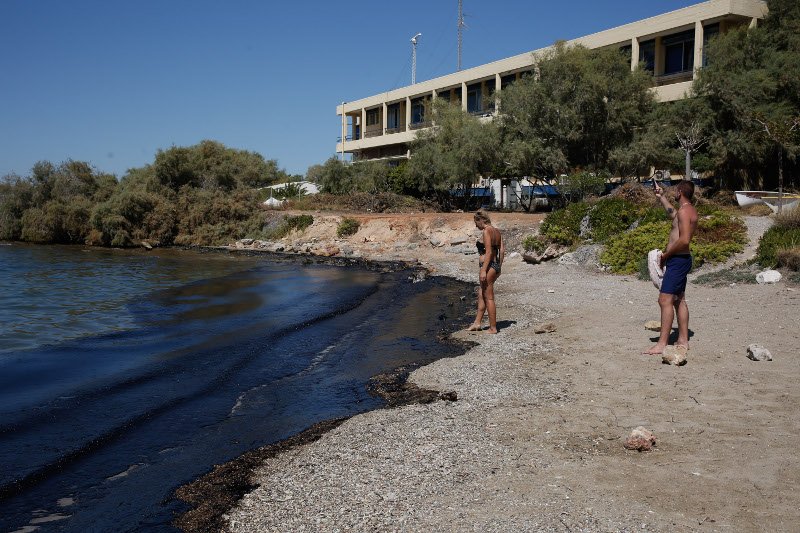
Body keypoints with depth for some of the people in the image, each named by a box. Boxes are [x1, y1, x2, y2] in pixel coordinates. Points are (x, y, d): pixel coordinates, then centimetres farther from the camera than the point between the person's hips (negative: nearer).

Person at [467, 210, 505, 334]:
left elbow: (489, 252, -20)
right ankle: (477, 323, 24)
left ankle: (493, 328, 5)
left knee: (489, 298, -1)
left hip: (489, 266, -10)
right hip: (496, 265, 10)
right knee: (481, 295, 18)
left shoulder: (486, 231, -14)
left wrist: (483, 270, -21)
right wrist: (499, 267, 17)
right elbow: (502, 250, 12)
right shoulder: (497, 231, 12)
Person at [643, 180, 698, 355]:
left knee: (665, 300, -13)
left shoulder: (685, 211, -17)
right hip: (681, 259, 11)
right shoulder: (689, 210, 15)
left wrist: (666, 254, -16)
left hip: (677, 260, -11)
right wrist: (661, 197, 43)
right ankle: (683, 340, 22)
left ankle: (662, 344, -14)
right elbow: (673, 213, 41)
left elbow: (684, 240, -27)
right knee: (679, 300, 16)